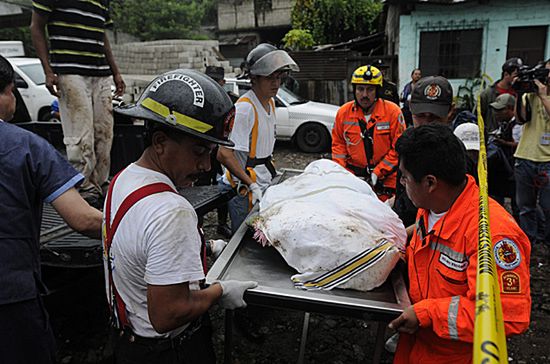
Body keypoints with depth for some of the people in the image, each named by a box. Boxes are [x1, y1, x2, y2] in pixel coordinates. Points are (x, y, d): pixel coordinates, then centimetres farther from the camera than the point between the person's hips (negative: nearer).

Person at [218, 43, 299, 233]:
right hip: (243, 189, -8)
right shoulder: (244, 108, -21)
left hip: (263, 185, 9)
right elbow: (224, 154, -26)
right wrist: (251, 184, -23)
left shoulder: (270, 102, 8)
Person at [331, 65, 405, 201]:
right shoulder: (343, 112, 0)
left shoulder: (393, 111, -8)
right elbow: (338, 144, 10)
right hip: (353, 176, 2)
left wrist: (377, 173, -12)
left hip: (386, 178, -1)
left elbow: (398, 148, -6)